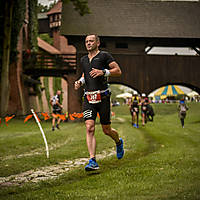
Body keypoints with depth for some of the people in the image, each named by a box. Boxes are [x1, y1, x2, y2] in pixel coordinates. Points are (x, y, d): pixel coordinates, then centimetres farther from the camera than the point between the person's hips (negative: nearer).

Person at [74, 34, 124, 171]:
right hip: (88, 99, 4)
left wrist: (103, 72, -20)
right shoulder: (83, 60, 17)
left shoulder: (104, 56, -2)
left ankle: (119, 142, 40)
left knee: (107, 130, 5)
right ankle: (93, 161, -14)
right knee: (89, 128, -12)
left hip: (103, 97, -4)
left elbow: (118, 71, -6)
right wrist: (80, 81, 11)